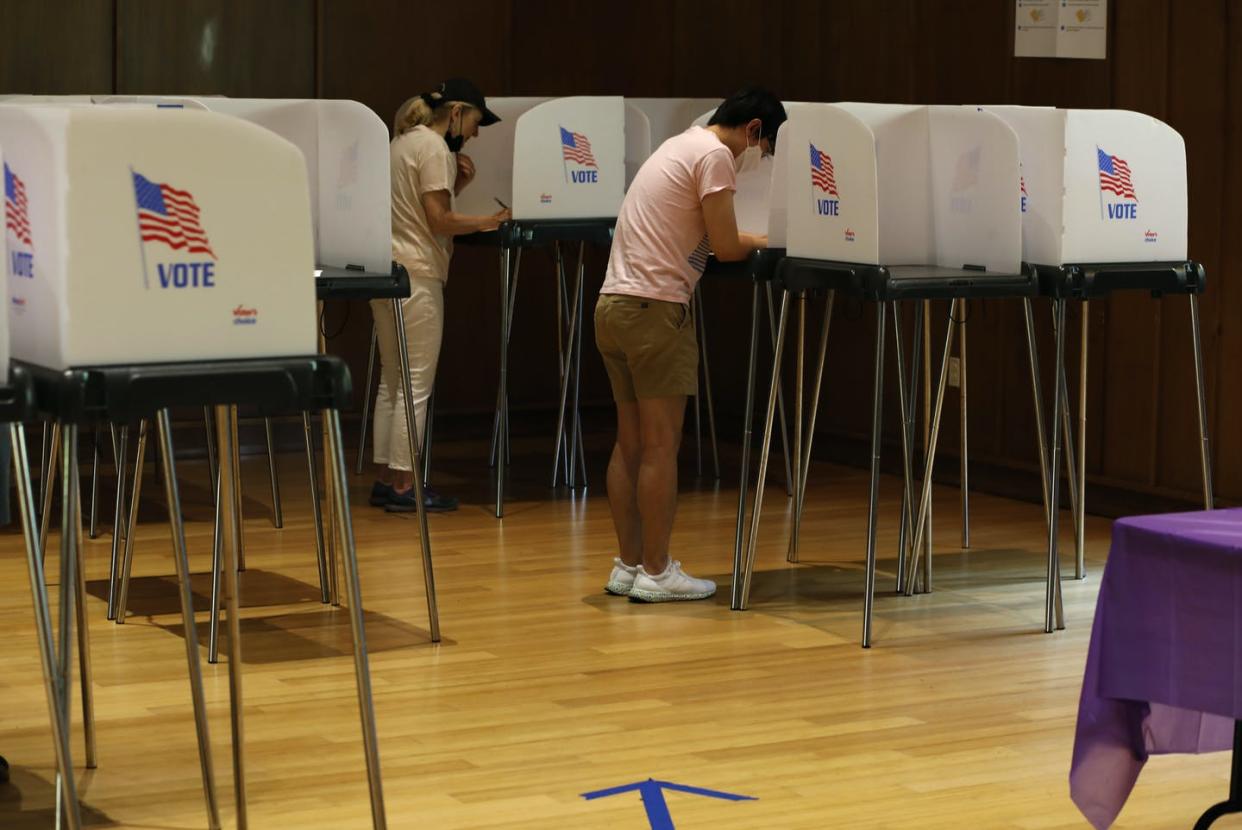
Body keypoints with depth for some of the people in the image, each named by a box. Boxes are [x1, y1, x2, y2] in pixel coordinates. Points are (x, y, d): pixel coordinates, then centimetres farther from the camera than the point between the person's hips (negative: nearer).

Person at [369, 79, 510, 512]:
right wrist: (487, 222, -8)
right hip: (416, 274, -10)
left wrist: (456, 184, 10)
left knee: (392, 380, 13)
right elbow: (438, 220, -16)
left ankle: (384, 478, 16)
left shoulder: (404, 141, 19)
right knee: (417, 383, -6)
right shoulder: (434, 146, -10)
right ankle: (403, 485, -4)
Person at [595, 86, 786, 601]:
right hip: (654, 307, -9)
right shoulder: (716, 155, -8)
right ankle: (655, 573, 1)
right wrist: (760, 242, 9)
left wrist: (745, 240, 13)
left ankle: (629, 566, 16)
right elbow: (726, 248, -9)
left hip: (613, 304, 9)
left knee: (631, 442, 12)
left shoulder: (682, 146, 22)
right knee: (661, 445, -3)